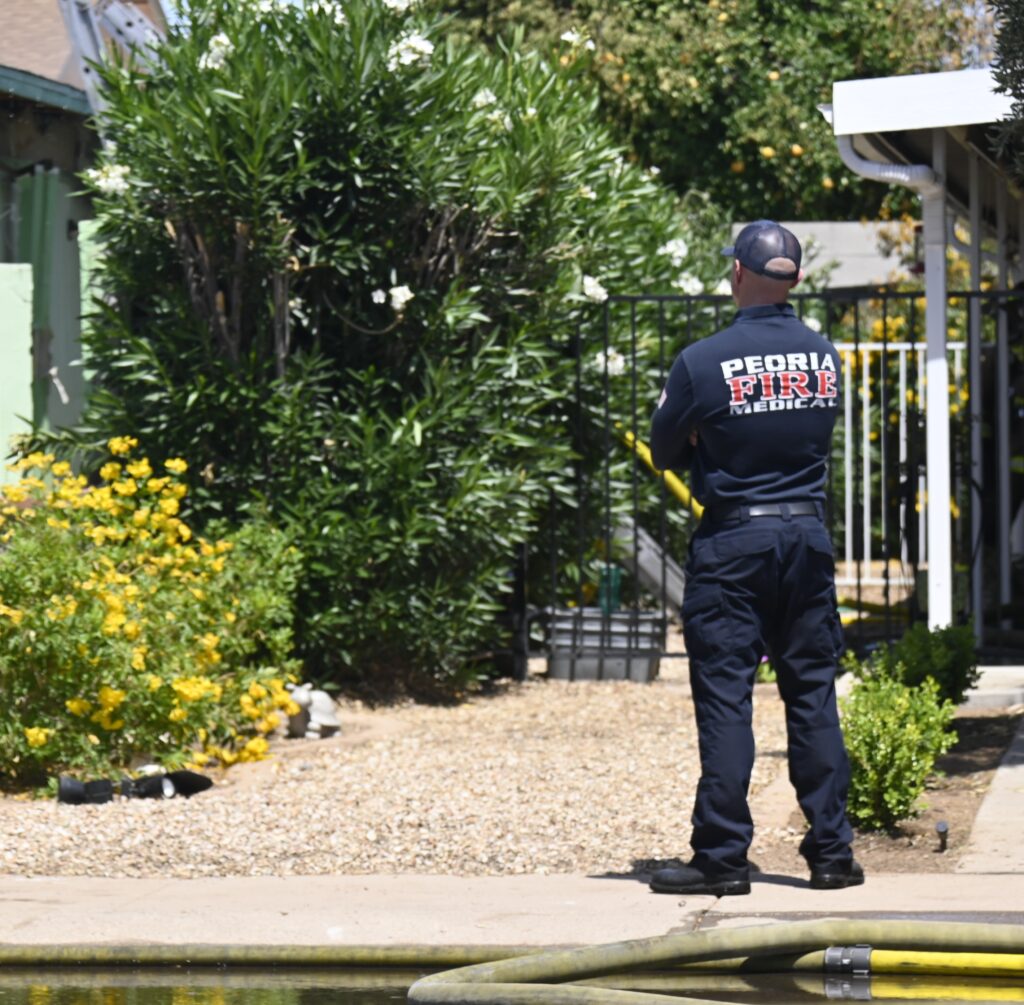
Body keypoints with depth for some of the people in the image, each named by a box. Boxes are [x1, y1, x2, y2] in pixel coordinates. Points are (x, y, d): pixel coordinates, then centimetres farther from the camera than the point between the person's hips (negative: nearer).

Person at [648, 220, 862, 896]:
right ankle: (832, 851, 10)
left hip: (732, 542, -4)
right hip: (808, 535, 4)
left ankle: (722, 858, 0)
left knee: (724, 699, -1)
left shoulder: (703, 362, -11)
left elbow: (665, 453, 0)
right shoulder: (826, 357, 3)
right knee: (814, 693, 9)